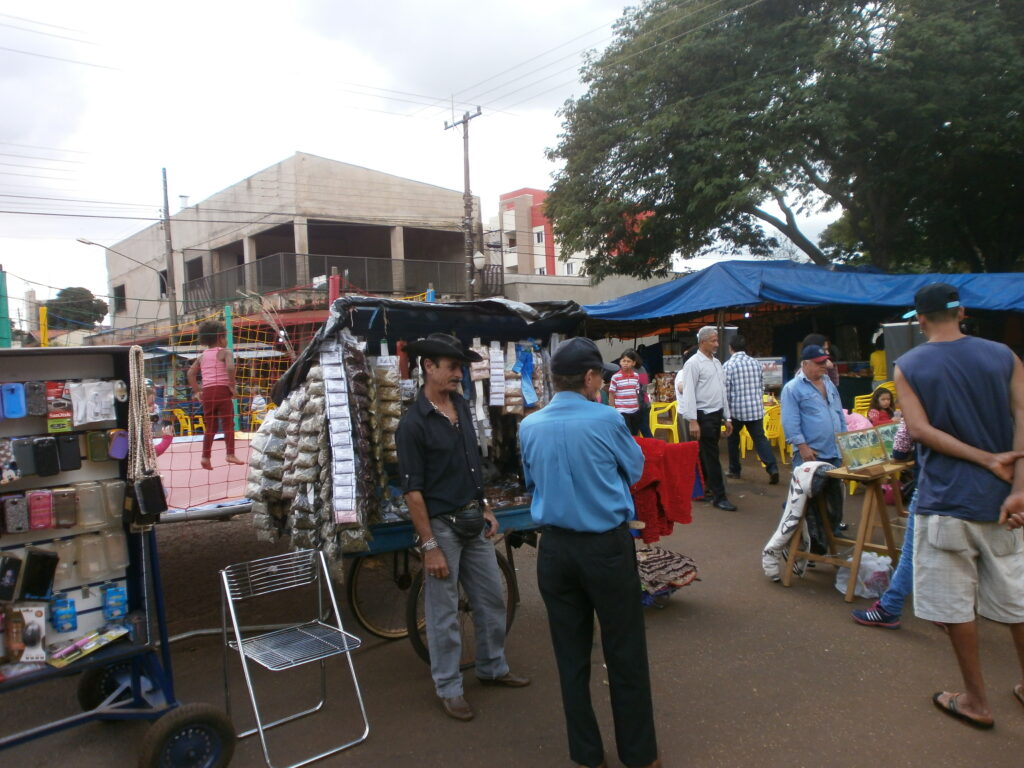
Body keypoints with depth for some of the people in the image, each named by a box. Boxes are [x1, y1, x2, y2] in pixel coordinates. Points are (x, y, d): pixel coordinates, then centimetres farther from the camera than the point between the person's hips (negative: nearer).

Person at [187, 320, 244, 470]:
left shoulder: (202, 356, 16)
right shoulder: (225, 352, -2)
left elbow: (191, 373, 14)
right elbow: (230, 367, -20)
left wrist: (197, 391, 15)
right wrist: (232, 386, -11)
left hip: (207, 392, 5)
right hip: (222, 390, -5)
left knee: (210, 426, 12)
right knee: (228, 424, 1)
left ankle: (205, 457, 9)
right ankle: (230, 454, -6)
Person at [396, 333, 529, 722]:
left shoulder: (462, 406, 5)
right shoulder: (413, 423, -16)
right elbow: (412, 490, -16)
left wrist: (486, 508, 13)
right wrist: (429, 546, -16)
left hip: (474, 521, 7)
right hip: (441, 525, -7)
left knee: (491, 599, 17)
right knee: (443, 612, 6)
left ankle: (492, 667, 36)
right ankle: (448, 688, 22)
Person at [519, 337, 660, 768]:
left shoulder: (530, 427, -2)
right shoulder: (605, 420, -12)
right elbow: (635, 470, 4)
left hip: (555, 549, 4)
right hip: (607, 546, -3)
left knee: (571, 655, 13)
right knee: (625, 653, 11)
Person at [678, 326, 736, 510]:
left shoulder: (716, 362, 13)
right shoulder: (693, 363, -11)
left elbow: (722, 391, 17)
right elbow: (689, 393, -15)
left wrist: (727, 417, 15)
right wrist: (692, 421, -20)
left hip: (717, 414, 7)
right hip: (703, 415, -7)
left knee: (707, 454, 14)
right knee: (711, 456, -4)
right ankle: (719, 496, 2)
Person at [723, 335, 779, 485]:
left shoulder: (728, 365, -9)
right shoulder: (756, 363, 7)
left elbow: (725, 392, -9)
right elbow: (762, 387, 13)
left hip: (736, 409, -3)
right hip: (756, 408, 3)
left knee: (733, 439, 15)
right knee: (760, 438, 3)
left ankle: (734, 470, 23)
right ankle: (772, 468, -14)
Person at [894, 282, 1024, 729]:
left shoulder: (908, 367, -4)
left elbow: (920, 430, -14)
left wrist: (987, 459, -11)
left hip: (945, 501, -3)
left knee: (955, 604, 8)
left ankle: (976, 701, 18)